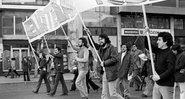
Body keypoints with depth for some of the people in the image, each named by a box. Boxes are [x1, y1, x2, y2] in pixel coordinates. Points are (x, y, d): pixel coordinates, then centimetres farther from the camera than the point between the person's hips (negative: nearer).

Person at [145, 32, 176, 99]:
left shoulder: (170, 54, -14)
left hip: (166, 85, -7)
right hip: (157, 83, 7)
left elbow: (171, 70, -21)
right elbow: (147, 45, 12)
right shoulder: (158, 51, 8)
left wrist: (159, 77, -22)